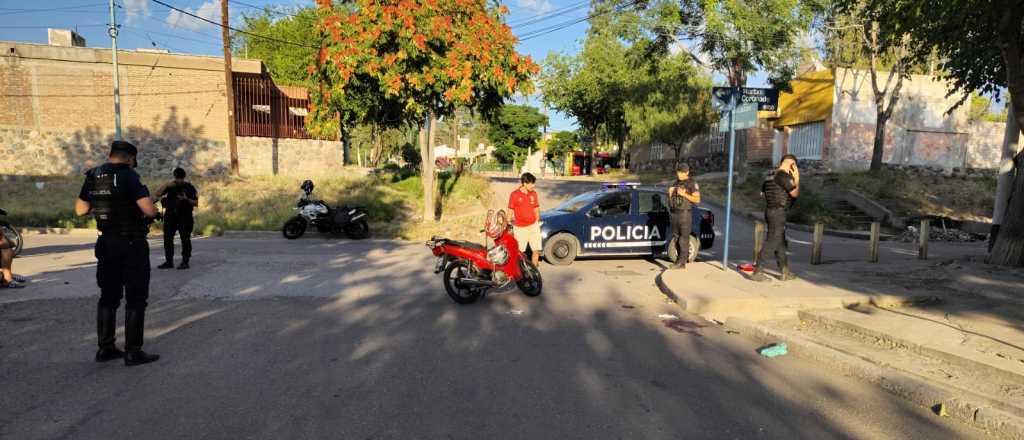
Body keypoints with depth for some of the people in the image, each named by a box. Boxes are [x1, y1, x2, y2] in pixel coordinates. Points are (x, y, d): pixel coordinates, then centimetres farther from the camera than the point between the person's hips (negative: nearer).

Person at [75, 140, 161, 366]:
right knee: (136, 299, 1)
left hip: (106, 243, 7)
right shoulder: (128, 177, -15)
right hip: (132, 245, -7)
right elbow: (150, 210, -24)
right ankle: (133, 352, 3)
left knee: (108, 296, 17)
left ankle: (105, 348, 23)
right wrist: (152, 210, -2)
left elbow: (80, 209, 17)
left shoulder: (92, 177, 6)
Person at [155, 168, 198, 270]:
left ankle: (185, 262, -2)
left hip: (184, 216, -4)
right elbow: (157, 193, 2)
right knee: (167, 238, 4)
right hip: (170, 215, 4)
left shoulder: (189, 187, 3)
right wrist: (166, 185, -7)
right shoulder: (170, 186, 13)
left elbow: (196, 203, 0)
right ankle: (169, 261, 12)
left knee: (185, 239, -5)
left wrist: (186, 199, -18)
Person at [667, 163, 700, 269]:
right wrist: (670, 193, -3)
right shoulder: (676, 183, 15)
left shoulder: (692, 184, -6)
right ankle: (684, 257, 19)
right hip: (674, 213, 7)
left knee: (684, 238, -7)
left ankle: (681, 263, -8)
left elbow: (697, 199, -12)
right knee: (676, 238, 9)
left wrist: (684, 194, -21)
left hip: (685, 214, -7)